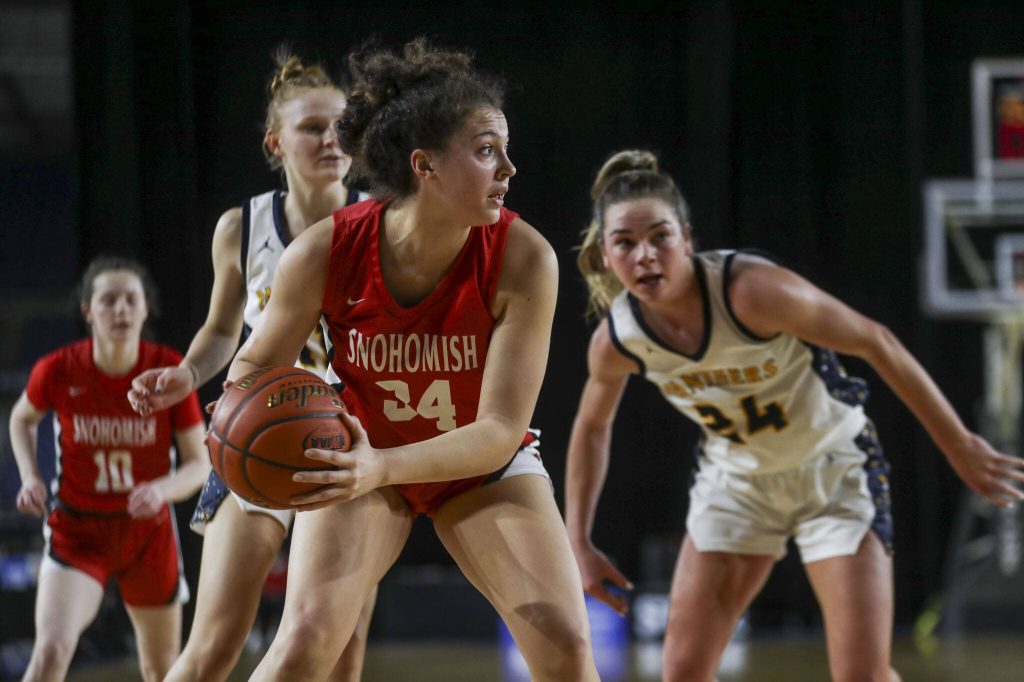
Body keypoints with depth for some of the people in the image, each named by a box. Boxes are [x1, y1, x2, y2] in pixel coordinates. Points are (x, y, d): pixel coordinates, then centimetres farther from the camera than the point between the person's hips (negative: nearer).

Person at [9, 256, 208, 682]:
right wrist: (30, 478, -6)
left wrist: (161, 489, -27)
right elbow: (22, 419, 10)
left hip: (149, 531, 2)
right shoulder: (57, 371, -13)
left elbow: (199, 464, -7)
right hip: (77, 531, -2)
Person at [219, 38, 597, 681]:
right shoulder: (325, 253, -28)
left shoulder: (522, 259, -29)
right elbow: (258, 361, -8)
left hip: (482, 466, 1)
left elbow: (500, 431, -30)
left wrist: (384, 467, -46)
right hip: (360, 456, 0)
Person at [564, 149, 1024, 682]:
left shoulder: (751, 292, -32)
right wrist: (579, 544, 5)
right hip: (736, 477, 4)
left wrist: (959, 447, -16)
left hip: (834, 468, -4)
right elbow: (592, 428, 7)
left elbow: (877, 344, -22)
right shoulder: (615, 342, -16)